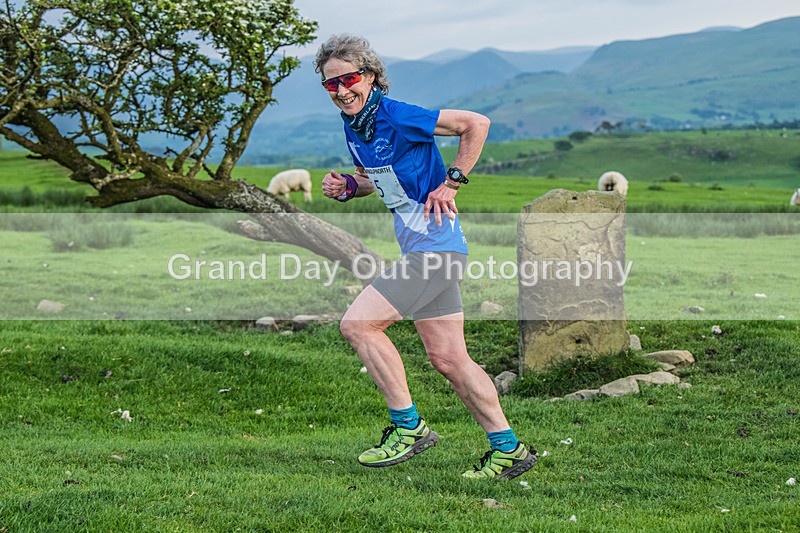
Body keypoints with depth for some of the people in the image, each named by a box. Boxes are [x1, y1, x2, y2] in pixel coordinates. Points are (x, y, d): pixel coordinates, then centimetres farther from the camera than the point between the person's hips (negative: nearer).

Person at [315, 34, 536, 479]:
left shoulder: (396, 116, -15)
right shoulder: (353, 125, 11)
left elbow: (476, 123, -15)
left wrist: (452, 183, -14)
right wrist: (347, 187, 7)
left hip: (434, 245, -9)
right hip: (420, 248, 9)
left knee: (357, 324, -12)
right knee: (449, 359, 8)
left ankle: (408, 427, -4)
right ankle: (509, 450, 15)